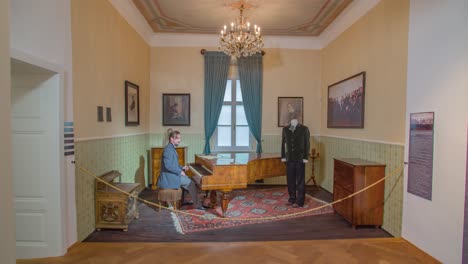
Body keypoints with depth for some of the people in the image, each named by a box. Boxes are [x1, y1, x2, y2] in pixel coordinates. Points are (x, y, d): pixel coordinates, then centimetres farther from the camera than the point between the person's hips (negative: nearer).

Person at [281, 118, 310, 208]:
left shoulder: (304, 129, -4)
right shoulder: (285, 129, 6)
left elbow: (307, 144, -4)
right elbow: (283, 143, 8)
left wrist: (305, 157, -9)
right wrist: (283, 156, 5)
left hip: (300, 159, -3)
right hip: (289, 159, 3)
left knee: (300, 180, 5)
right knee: (290, 180, 10)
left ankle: (299, 201, 14)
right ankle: (292, 199, 24)